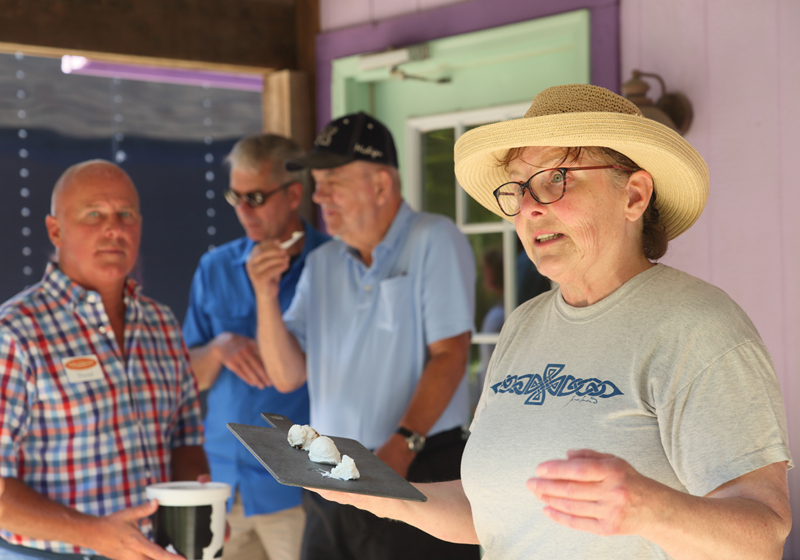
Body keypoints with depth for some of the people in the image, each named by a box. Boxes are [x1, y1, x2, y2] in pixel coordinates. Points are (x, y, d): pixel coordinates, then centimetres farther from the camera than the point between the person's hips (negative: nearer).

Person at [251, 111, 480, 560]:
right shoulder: (322, 263, 13)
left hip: (420, 473, -5)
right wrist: (267, 297, -5)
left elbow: (449, 354, -13)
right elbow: (288, 375, 10)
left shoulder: (435, 242, -5)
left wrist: (403, 444, -23)